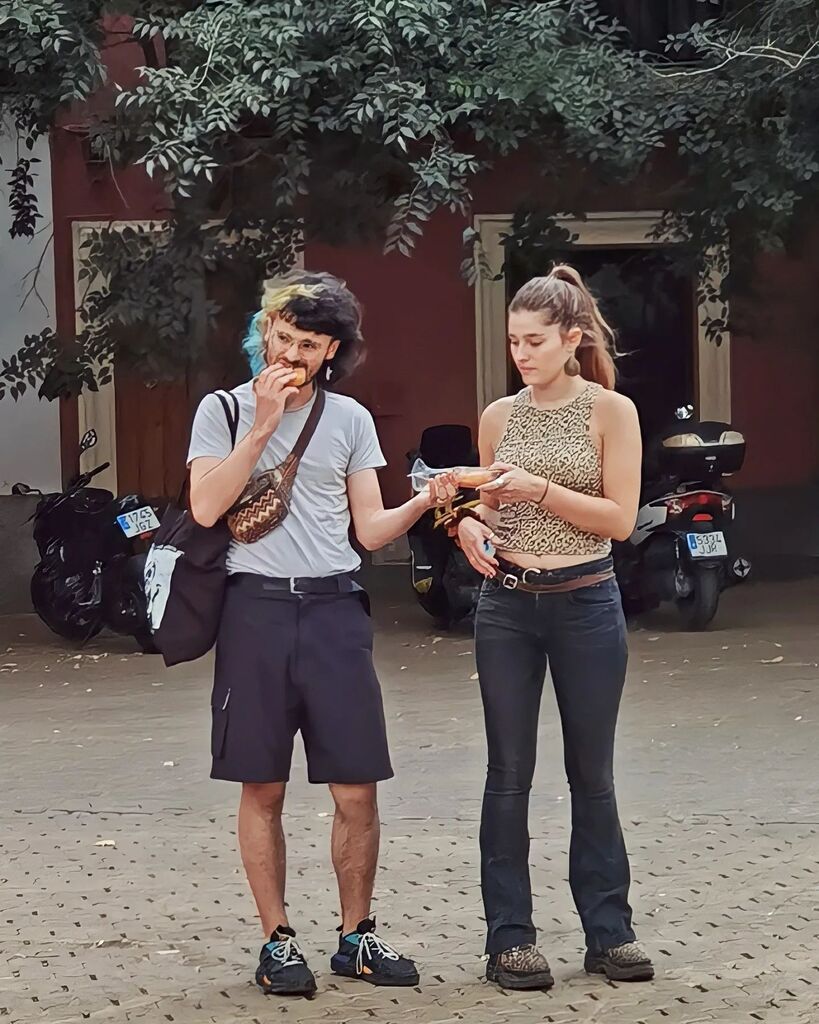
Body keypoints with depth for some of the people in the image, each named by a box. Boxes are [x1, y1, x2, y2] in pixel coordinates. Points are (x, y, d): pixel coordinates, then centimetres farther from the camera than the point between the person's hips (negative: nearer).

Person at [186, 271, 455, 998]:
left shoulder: (350, 420, 11)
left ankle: (357, 937, 12)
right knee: (263, 789, 3)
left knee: (357, 790, 0)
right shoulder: (225, 410, 4)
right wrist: (264, 425, -12)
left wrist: (424, 503, -11)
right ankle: (278, 941, 12)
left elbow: (370, 530, 8)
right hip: (257, 610, -2)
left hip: (335, 611, 2)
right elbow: (206, 507, -10)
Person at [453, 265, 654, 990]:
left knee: (591, 773, 6)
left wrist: (540, 490, -19)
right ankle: (510, 937, 6)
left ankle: (609, 930, 14)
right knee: (509, 775, 2)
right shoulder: (499, 418, 6)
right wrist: (470, 523, -7)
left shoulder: (611, 411, -3)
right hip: (508, 604, 2)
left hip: (585, 603, -2)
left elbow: (620, 518, -9)